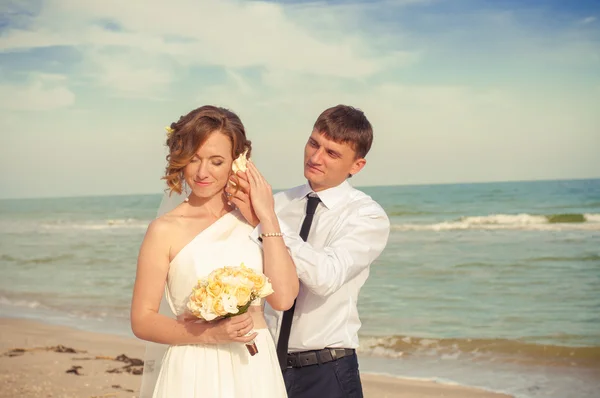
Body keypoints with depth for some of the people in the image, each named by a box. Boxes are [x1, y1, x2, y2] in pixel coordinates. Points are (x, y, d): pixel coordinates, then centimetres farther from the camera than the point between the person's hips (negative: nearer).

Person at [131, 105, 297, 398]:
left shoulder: (253, 219, 2)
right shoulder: (165, 230, -6)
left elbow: (283, 298, -8)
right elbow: (142, 321, -6)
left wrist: (269, 217, -7)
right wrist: (211, 333, -19)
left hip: (255, 370, 3)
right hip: (193, 373, -3)